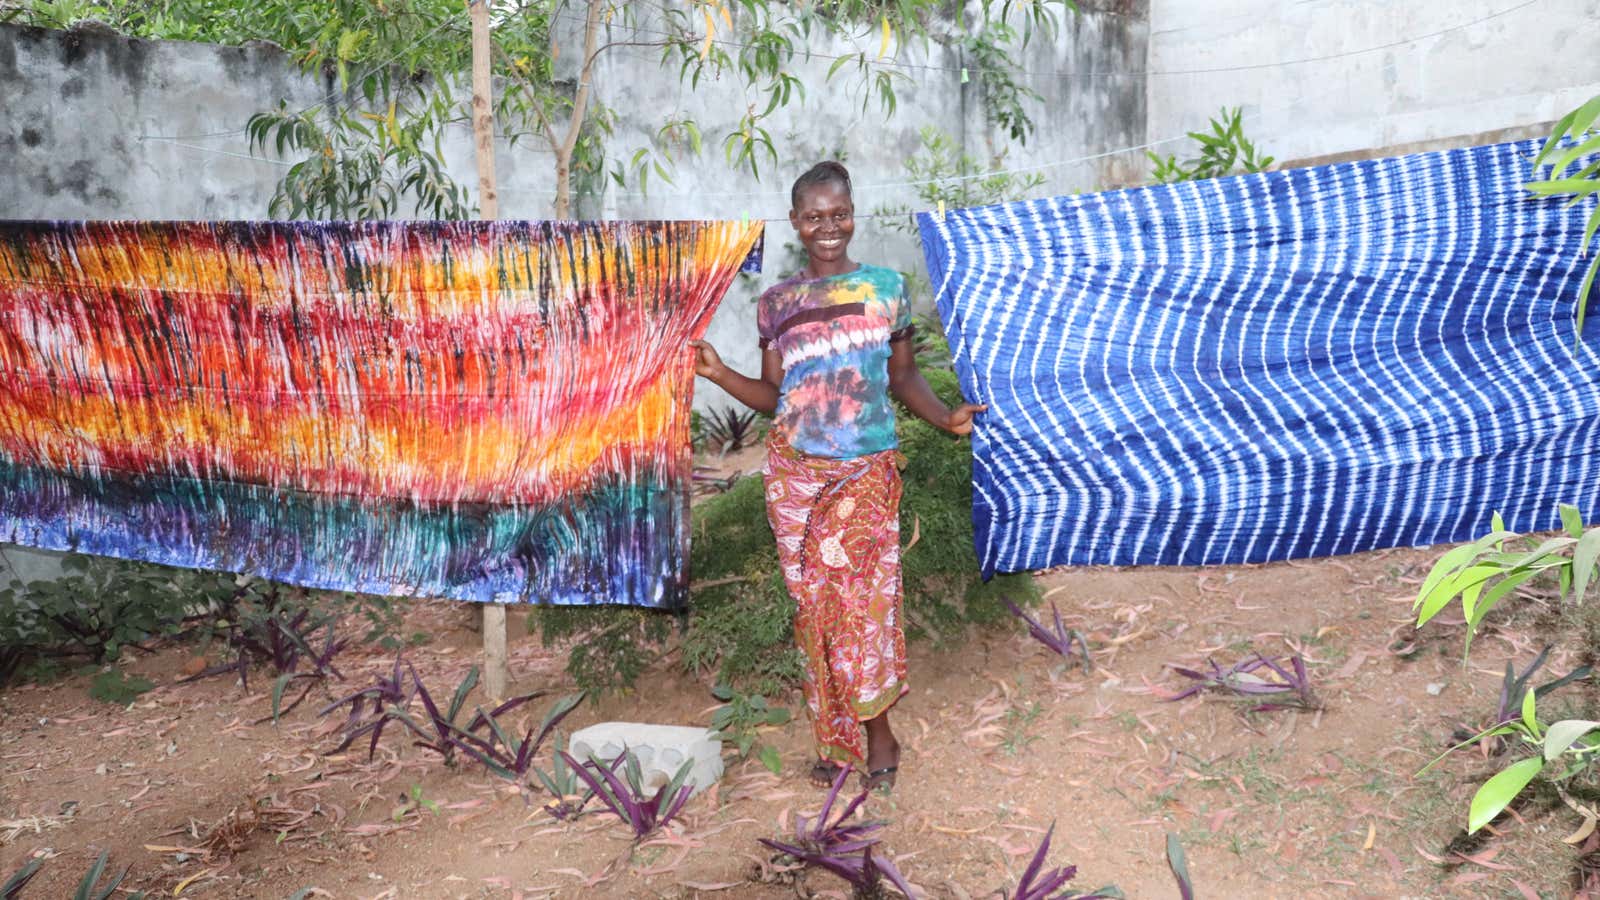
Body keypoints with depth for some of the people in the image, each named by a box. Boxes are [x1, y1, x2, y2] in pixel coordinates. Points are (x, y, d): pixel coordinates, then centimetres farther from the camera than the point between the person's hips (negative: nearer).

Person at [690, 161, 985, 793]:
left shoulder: (887, 288, 3)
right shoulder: (777, 303, 6)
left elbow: (903, 375, 7)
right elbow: (772, 395, 9)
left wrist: (945, 417, -9)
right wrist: (717, 372, -6)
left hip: (866, 471, -2)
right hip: (795, 472, 2)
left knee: (863, 599, -5)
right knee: (813, 602, 5)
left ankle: (877, 732, 12)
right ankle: (835, 736, 17)